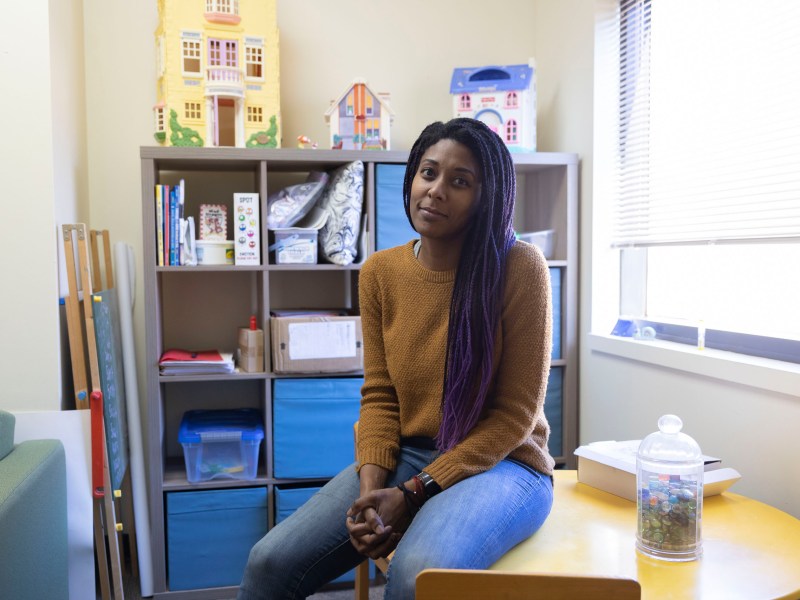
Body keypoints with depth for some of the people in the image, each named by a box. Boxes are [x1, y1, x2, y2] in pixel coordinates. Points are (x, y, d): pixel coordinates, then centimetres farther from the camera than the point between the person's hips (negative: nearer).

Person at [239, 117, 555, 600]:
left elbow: (516, 413, -11)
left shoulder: (519, 267, -12)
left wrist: (413, 493, -15)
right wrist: (371, 486, -14)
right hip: (405, 456, 4)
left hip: (500, 464, -4)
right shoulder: (380, 272, 2)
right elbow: (380, 396, 4)